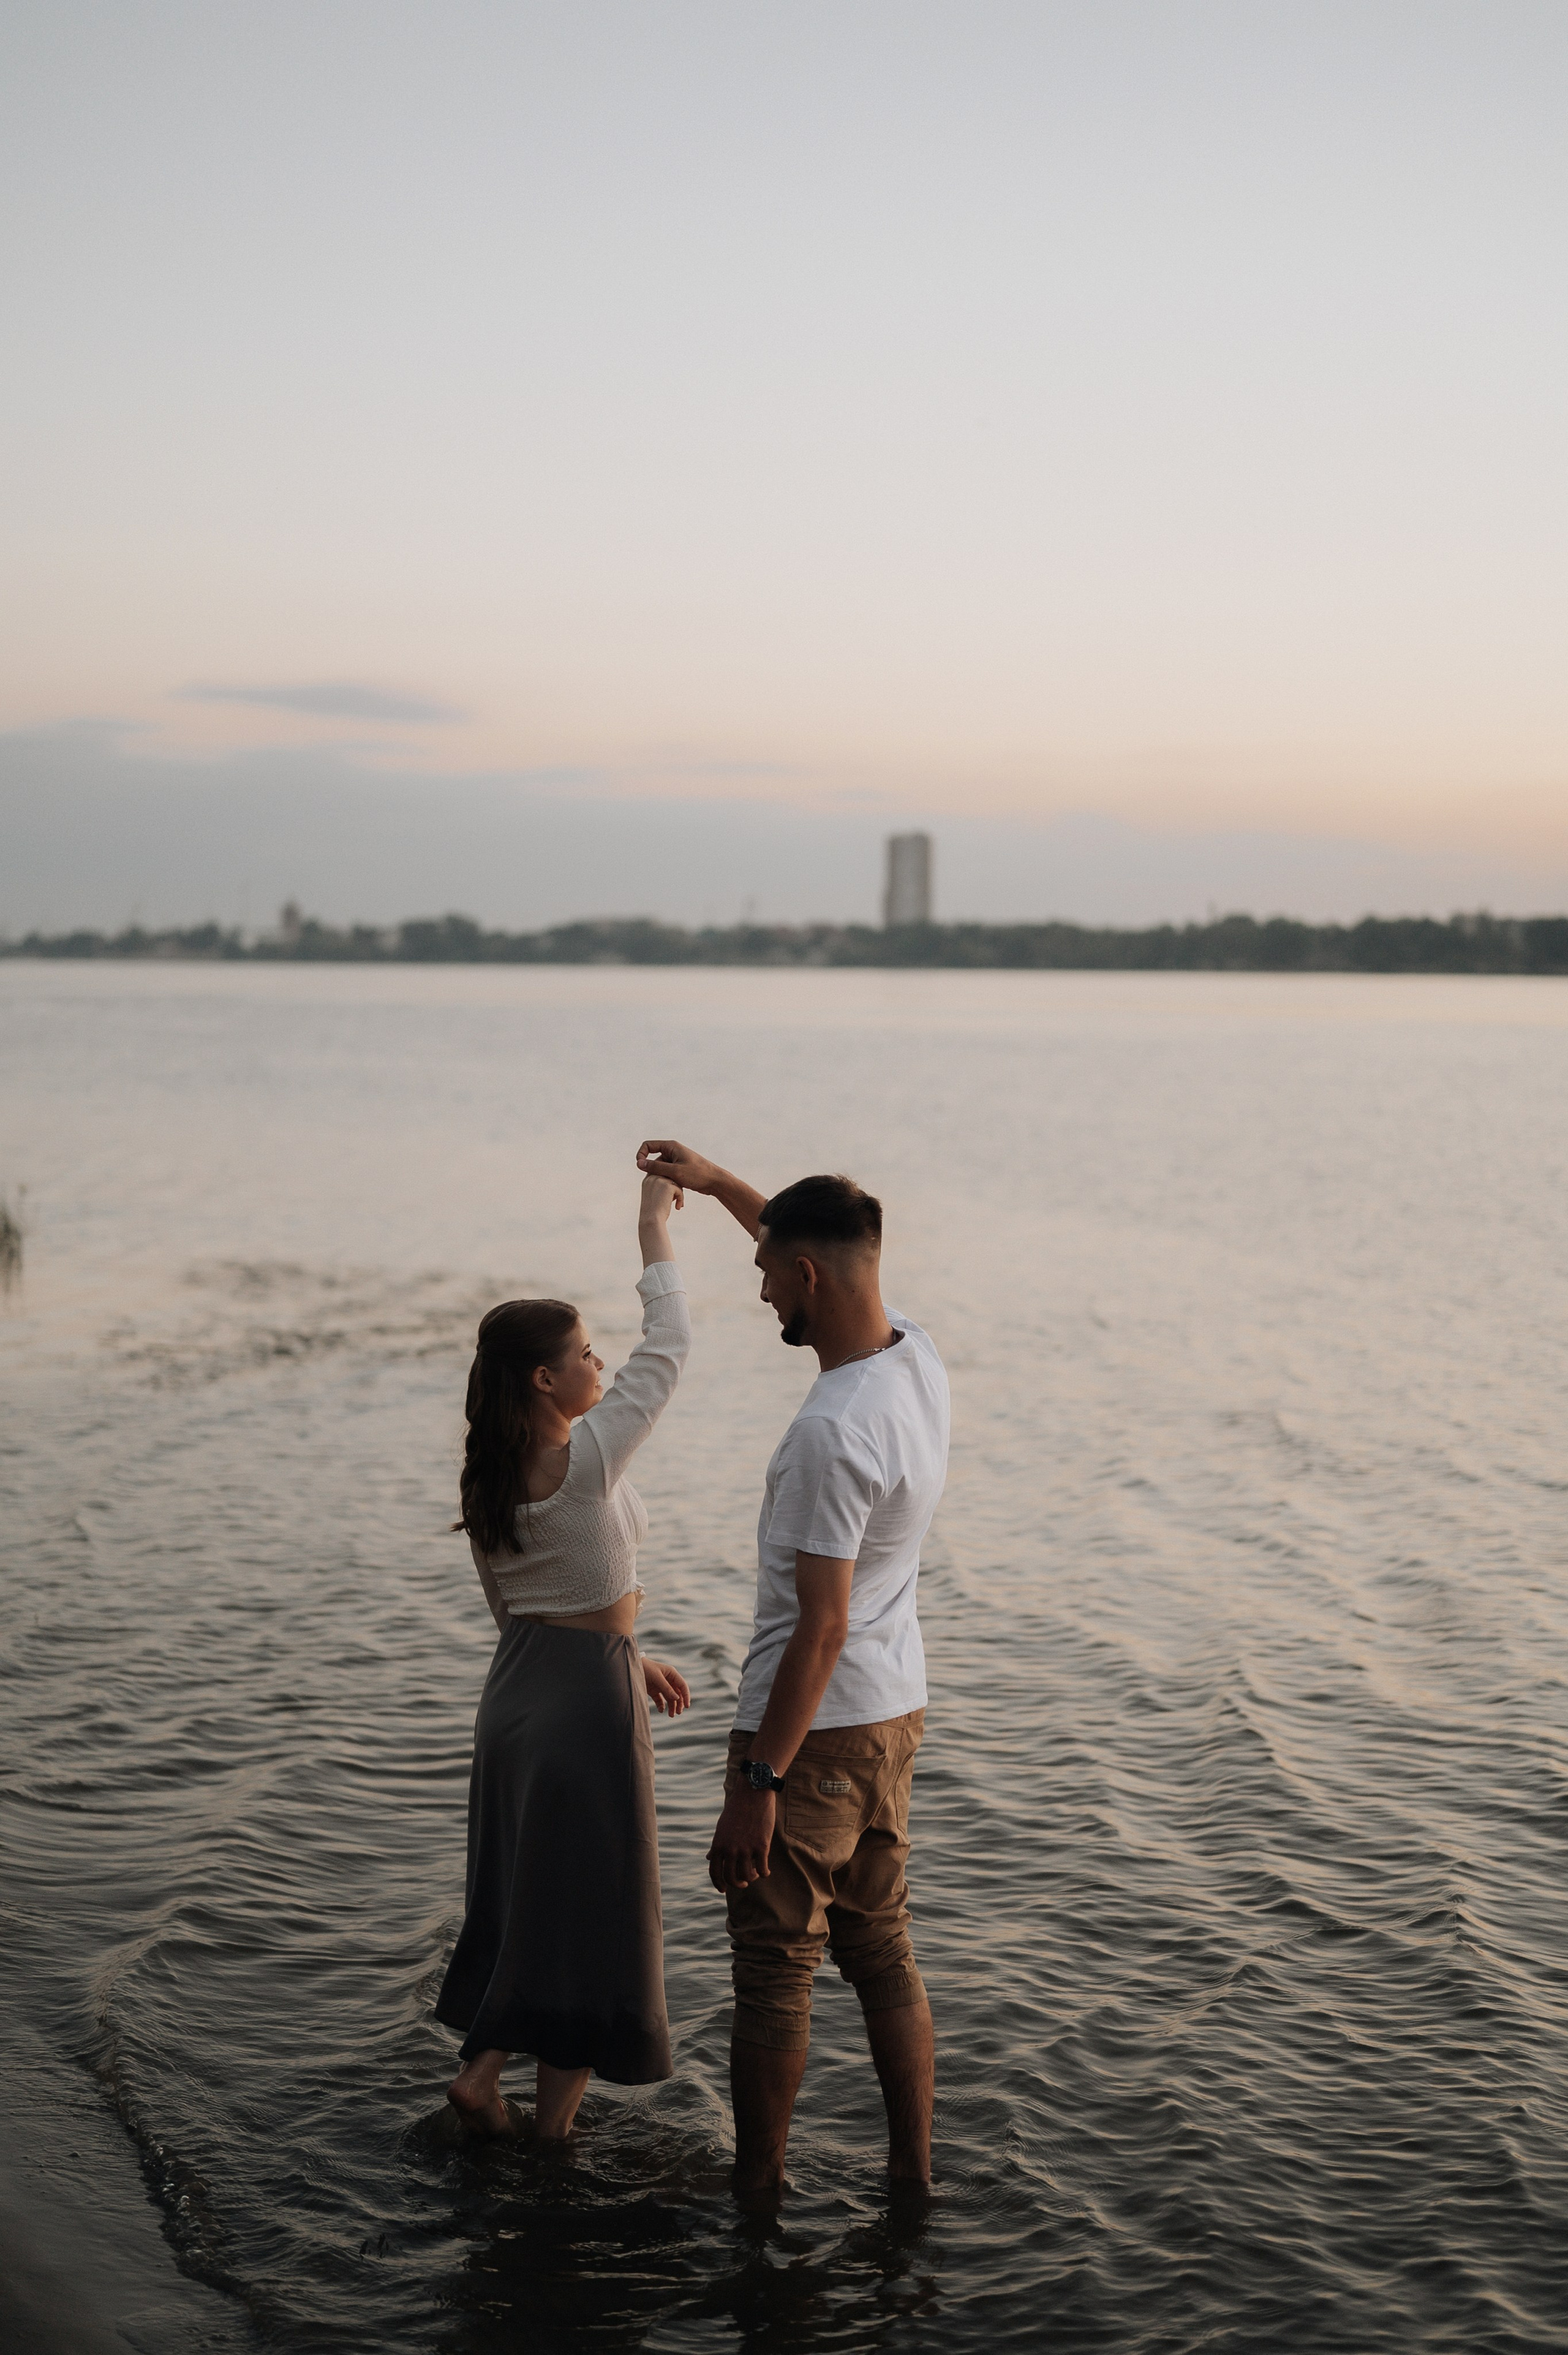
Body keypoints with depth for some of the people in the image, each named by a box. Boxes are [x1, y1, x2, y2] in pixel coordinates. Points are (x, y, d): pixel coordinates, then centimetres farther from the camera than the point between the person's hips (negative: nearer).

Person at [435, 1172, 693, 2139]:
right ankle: (556, 2115, 14)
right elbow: (668, 1350, -16)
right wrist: (655, 1230, -7)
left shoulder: (488, 1479, 4)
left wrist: (629, 1655, 19)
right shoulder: (584, 1460, -20)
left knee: (528, 1888, 19)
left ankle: (483, 2070, 20)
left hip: (518, 1684, 8)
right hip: (586, 1695, -8)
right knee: (592, 1898, 5)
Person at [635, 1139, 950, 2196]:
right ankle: (914, 2174, 26)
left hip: (815, 1728, -9)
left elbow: (821, 1626, -26)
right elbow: (825, 1246, 21)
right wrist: (717, 1181, 25)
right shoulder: (918, 1357, -1)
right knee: (884, 1955, 18)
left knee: (777, 1971, 5)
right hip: (897, 1713, 9)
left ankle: (758, 2191, 17)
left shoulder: (835, 1432, -27)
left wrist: (759, 1781, -21)